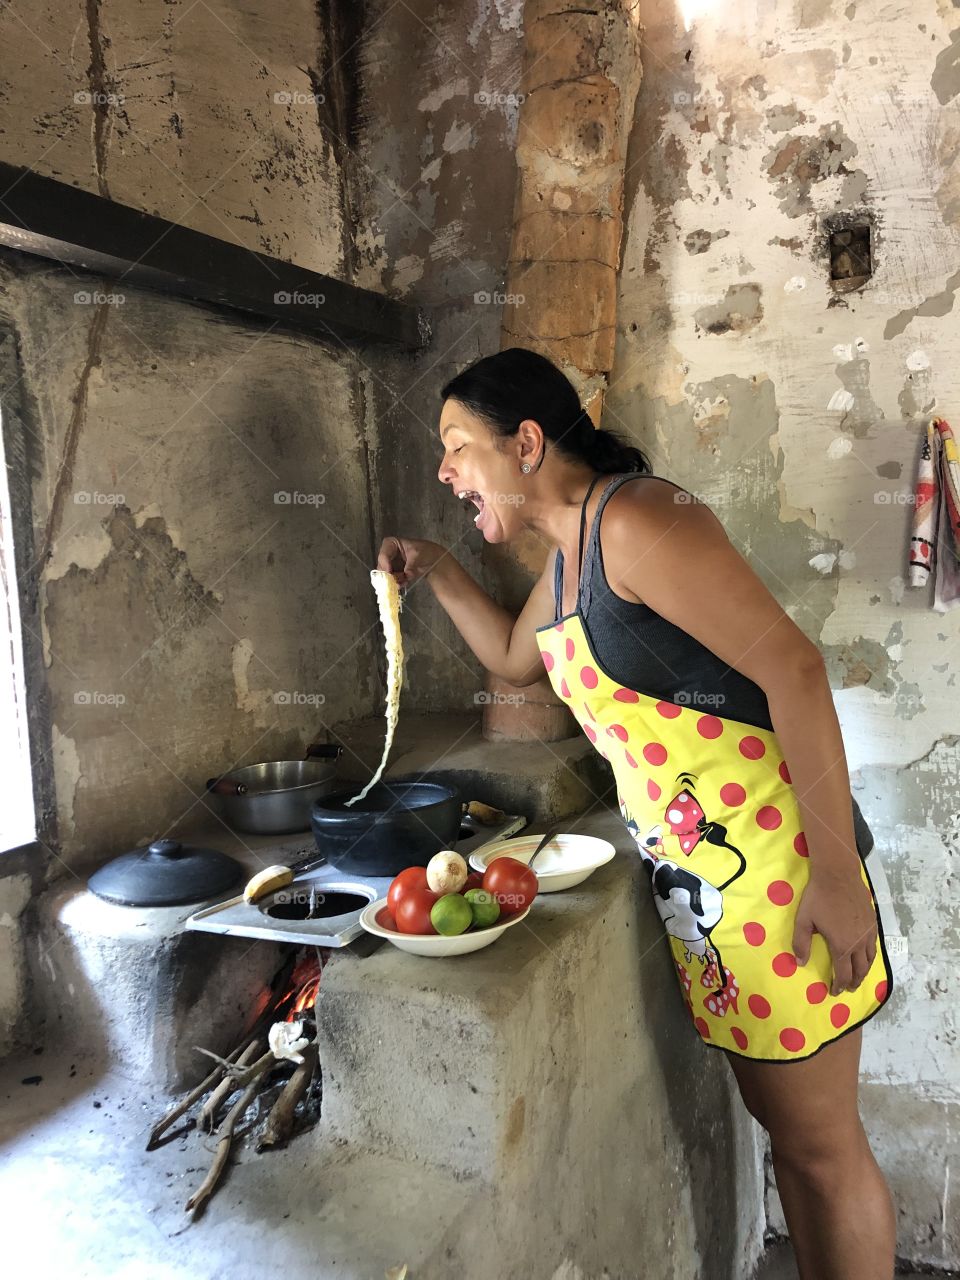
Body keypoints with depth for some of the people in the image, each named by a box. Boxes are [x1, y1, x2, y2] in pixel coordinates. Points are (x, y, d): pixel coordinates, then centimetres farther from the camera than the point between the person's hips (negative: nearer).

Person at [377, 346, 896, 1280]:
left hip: (769, 856, -9)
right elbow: (514, 659, 29)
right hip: (693, 872, 9)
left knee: (818, 1141, 8)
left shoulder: (634, 518, -18)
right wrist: (436, 570, 18)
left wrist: (837, 870, -23)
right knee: (776, 1115, 22)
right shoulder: (566, 552, 11)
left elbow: (791, 666, -23)